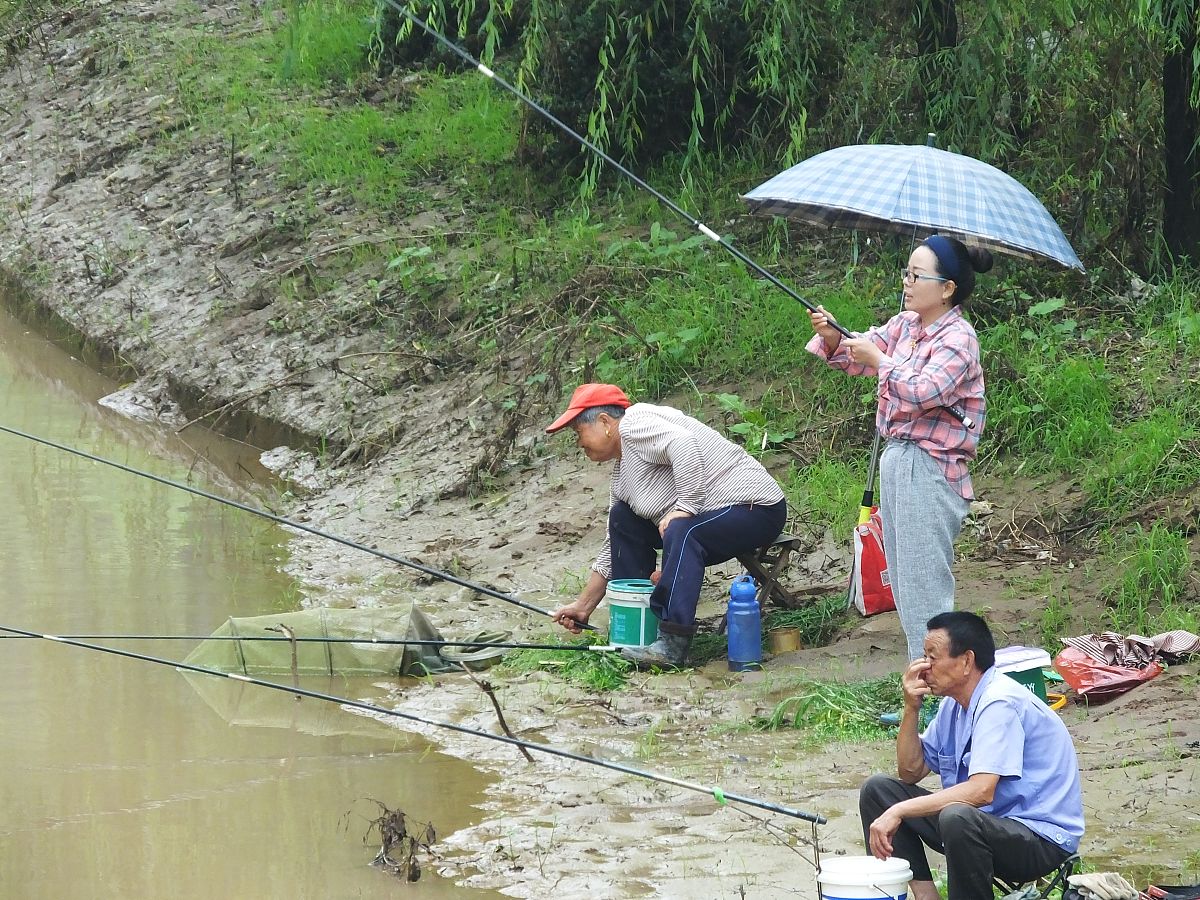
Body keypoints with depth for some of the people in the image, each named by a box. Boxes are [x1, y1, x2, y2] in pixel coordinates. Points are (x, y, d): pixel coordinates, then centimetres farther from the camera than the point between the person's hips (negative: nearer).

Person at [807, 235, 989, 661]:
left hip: (930, 470, -9)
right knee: (904, 584, 15)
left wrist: (879, 360, -20)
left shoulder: (958, 338, -14)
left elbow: (923, 391, -27)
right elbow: (857, 356, 14)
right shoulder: (905, 325, 10)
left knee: (924, 591, -7)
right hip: (896, 459, 9)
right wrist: (832, 338, -5)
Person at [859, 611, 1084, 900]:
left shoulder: (1000, 704, -20)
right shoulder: (954, 703, 8)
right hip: (987, 823, 9)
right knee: (877, 789, 4)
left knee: (958, 818, -40)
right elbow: (910, 772, 14)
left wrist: (898, 812, -28)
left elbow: (981, 791, -31)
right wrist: (911, 707, 0)